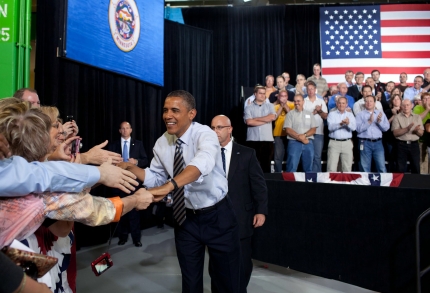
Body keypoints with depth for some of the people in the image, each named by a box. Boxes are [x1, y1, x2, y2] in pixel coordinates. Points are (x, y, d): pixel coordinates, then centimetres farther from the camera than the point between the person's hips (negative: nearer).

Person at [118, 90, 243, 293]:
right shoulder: (162, 143, -2)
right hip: (185, 217, 5)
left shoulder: (204, 134, -20)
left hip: (217, 216, -4)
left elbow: (202, 162, -41)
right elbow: (156, 178, 7)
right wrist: (130, 168, -10)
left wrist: (169, 186, -55)